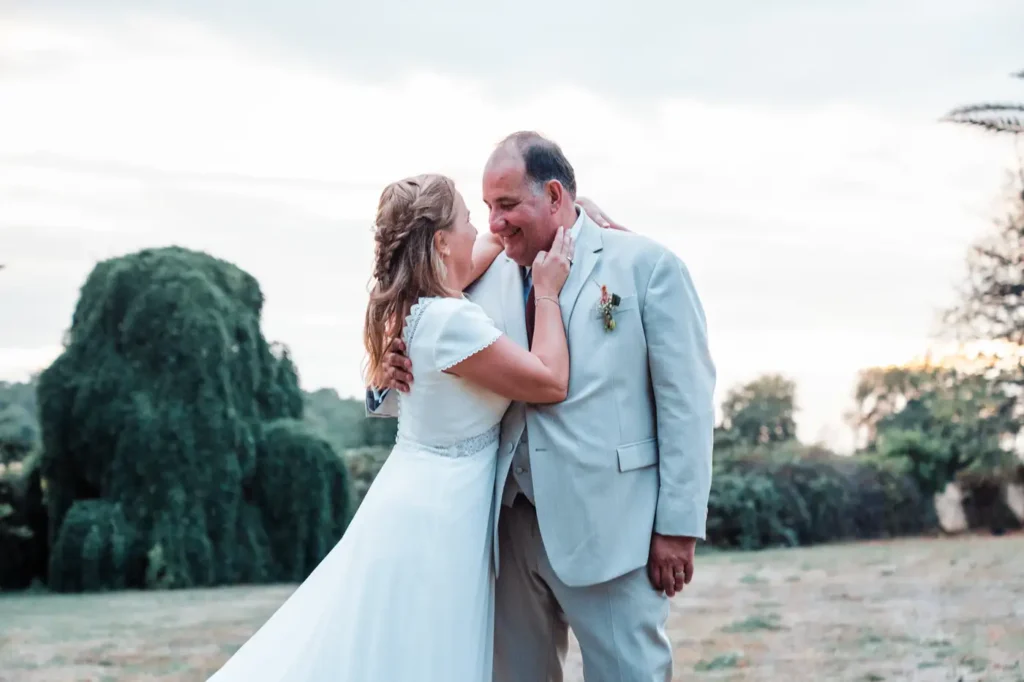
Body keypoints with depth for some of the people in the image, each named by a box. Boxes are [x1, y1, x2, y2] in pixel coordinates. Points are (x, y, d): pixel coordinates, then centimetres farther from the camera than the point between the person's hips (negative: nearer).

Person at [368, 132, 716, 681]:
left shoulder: (647, 266, -1)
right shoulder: (487, 281, 10)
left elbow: (685, 402, -4)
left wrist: (678, 526, -9)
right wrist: (393, 380, -8)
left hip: (607, 527, -4)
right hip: (512, 525, 5)